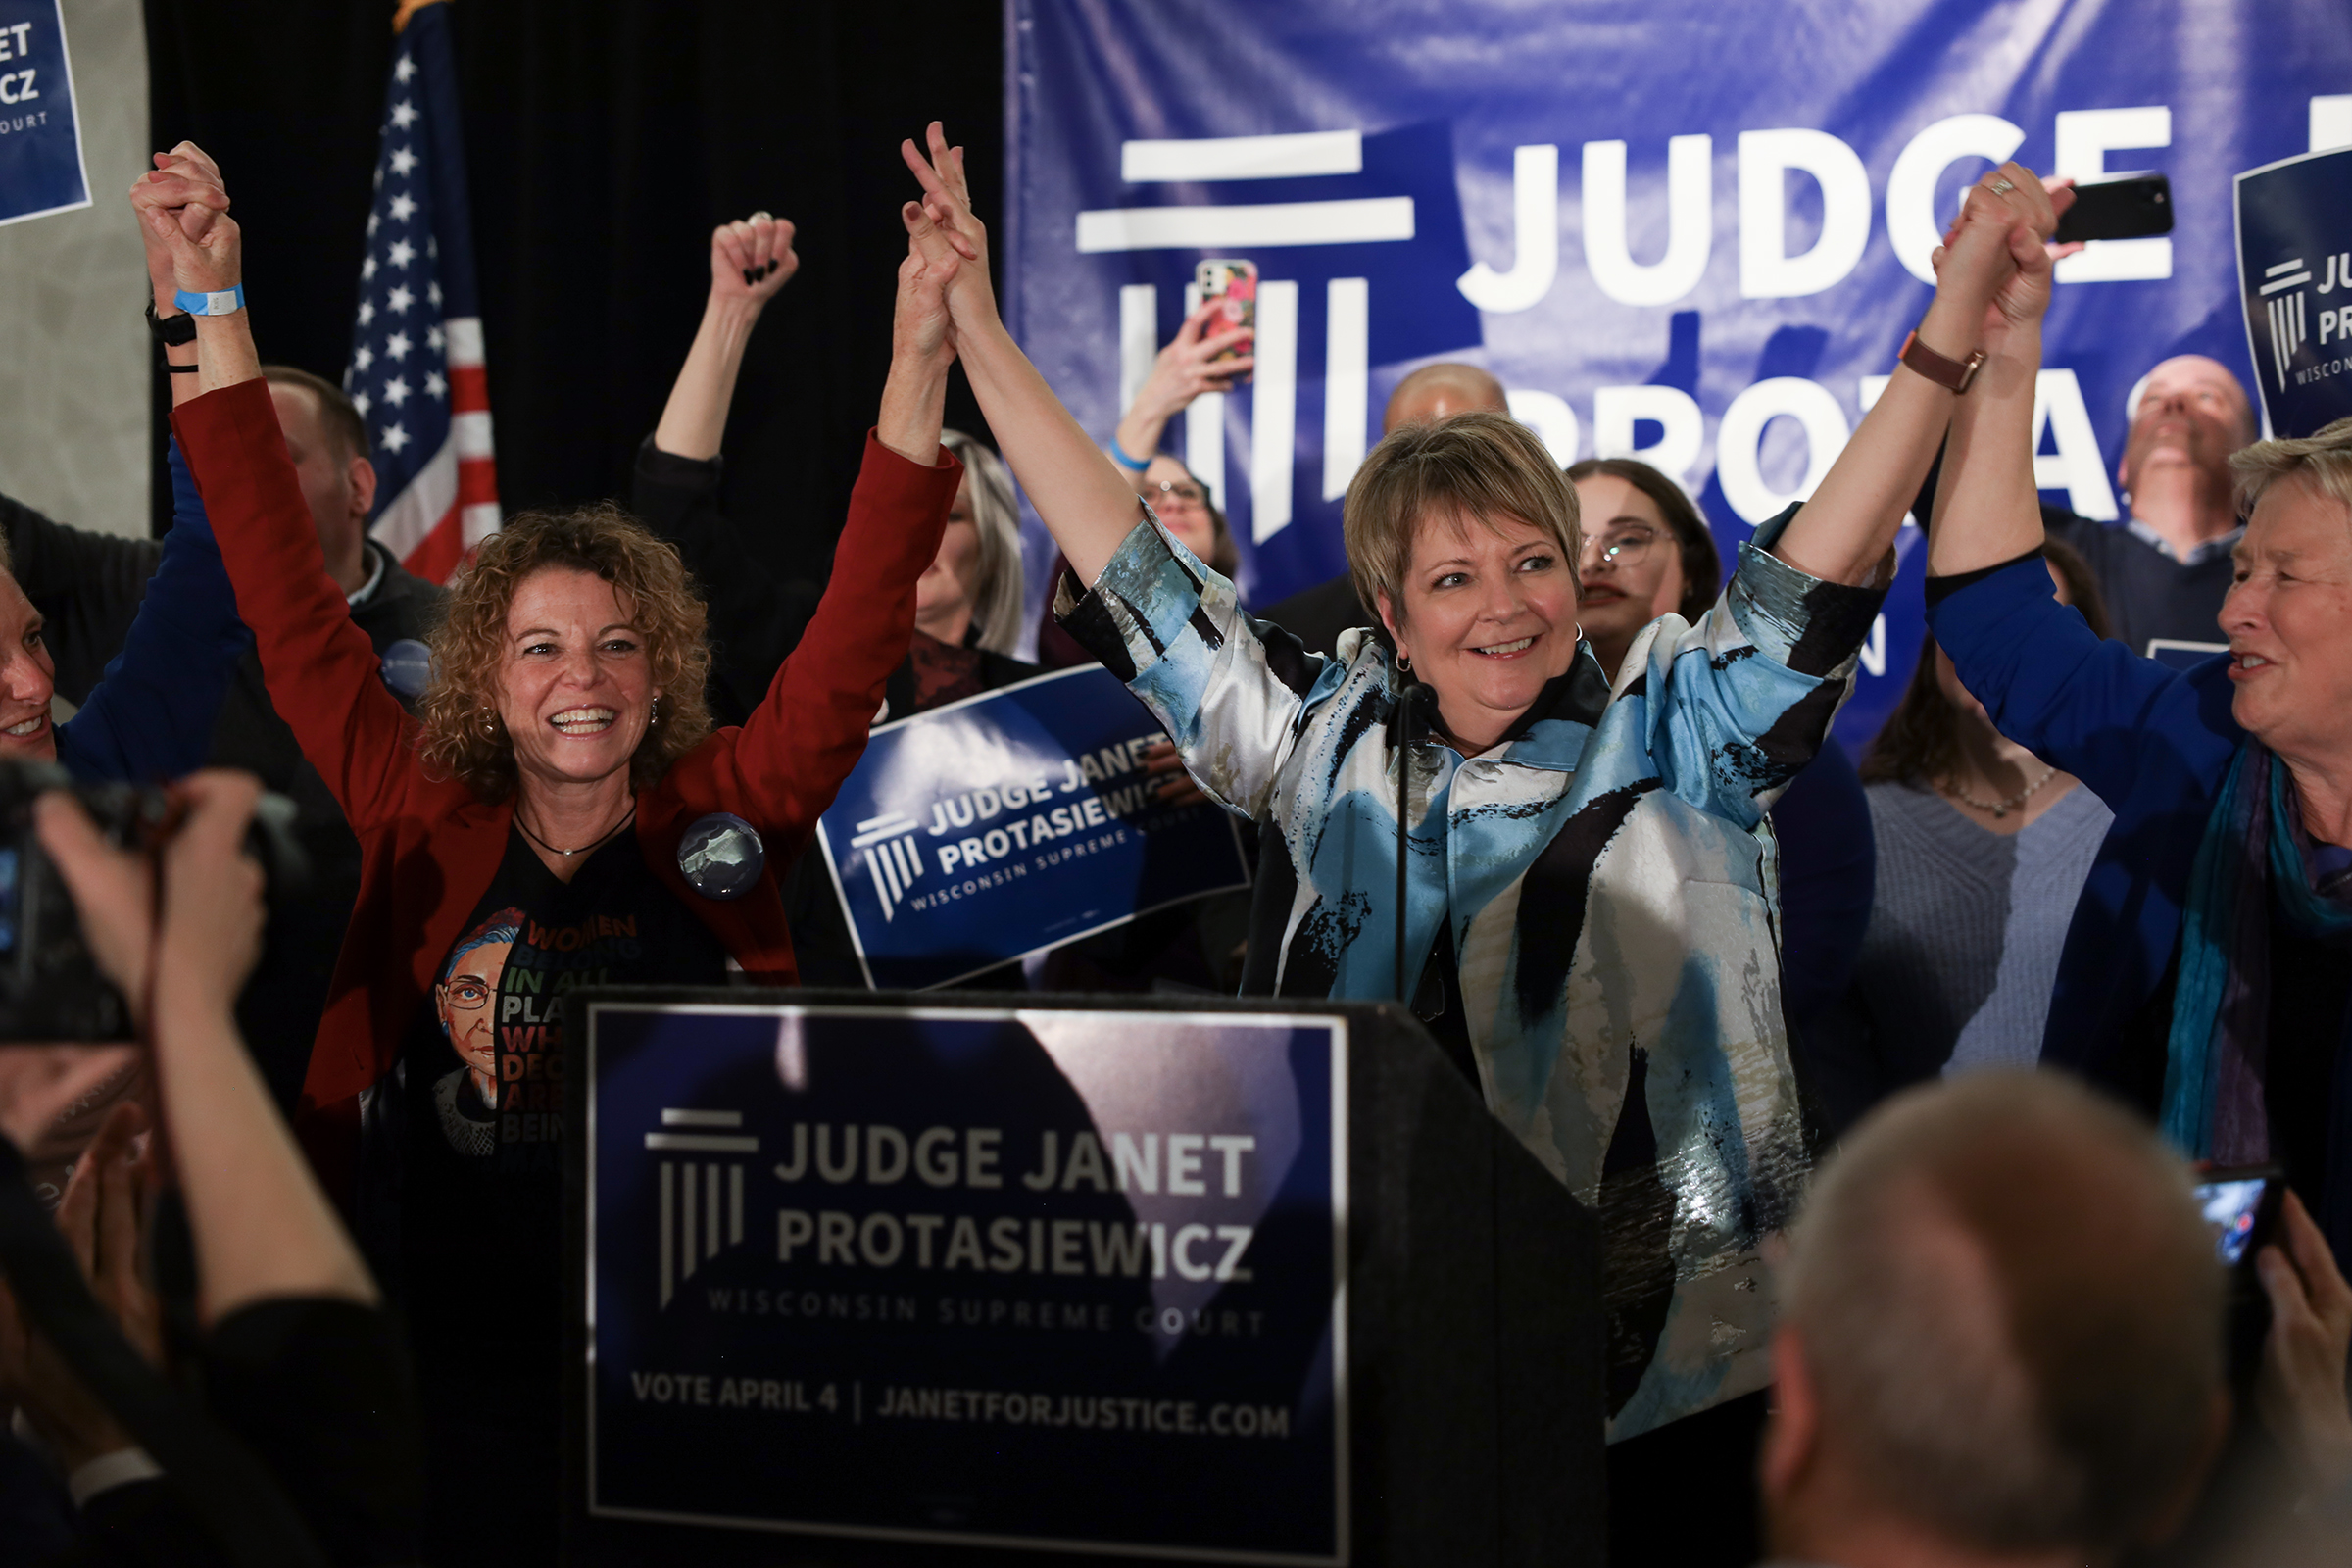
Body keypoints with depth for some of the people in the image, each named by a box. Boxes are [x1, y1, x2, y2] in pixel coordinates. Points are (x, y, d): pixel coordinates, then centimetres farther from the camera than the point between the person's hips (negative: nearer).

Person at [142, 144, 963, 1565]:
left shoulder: (727, 816, 2)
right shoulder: (422, 823, 3)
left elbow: (860, 634, -5)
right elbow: (293, 608, 2)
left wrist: (919, 363, -15)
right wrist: (216, 306, 0)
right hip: (454, 1378, 0)